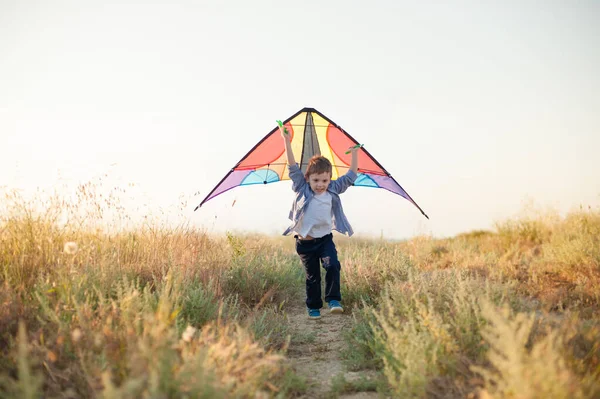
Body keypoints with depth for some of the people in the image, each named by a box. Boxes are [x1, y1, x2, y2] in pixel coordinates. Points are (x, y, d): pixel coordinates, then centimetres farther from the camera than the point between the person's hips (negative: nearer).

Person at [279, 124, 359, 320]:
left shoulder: (333, 190, 0)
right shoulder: (302, 189, -5)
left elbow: (350, 177, 7)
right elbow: (293, 168, -10)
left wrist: (354, 153, 5)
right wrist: (287, 142, -17)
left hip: (325, 239, 1)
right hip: (305, 242, -1)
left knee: (332, 266, -20)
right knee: (312, 276, 6)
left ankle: (333, 300, -12)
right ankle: (313, 307, 19)